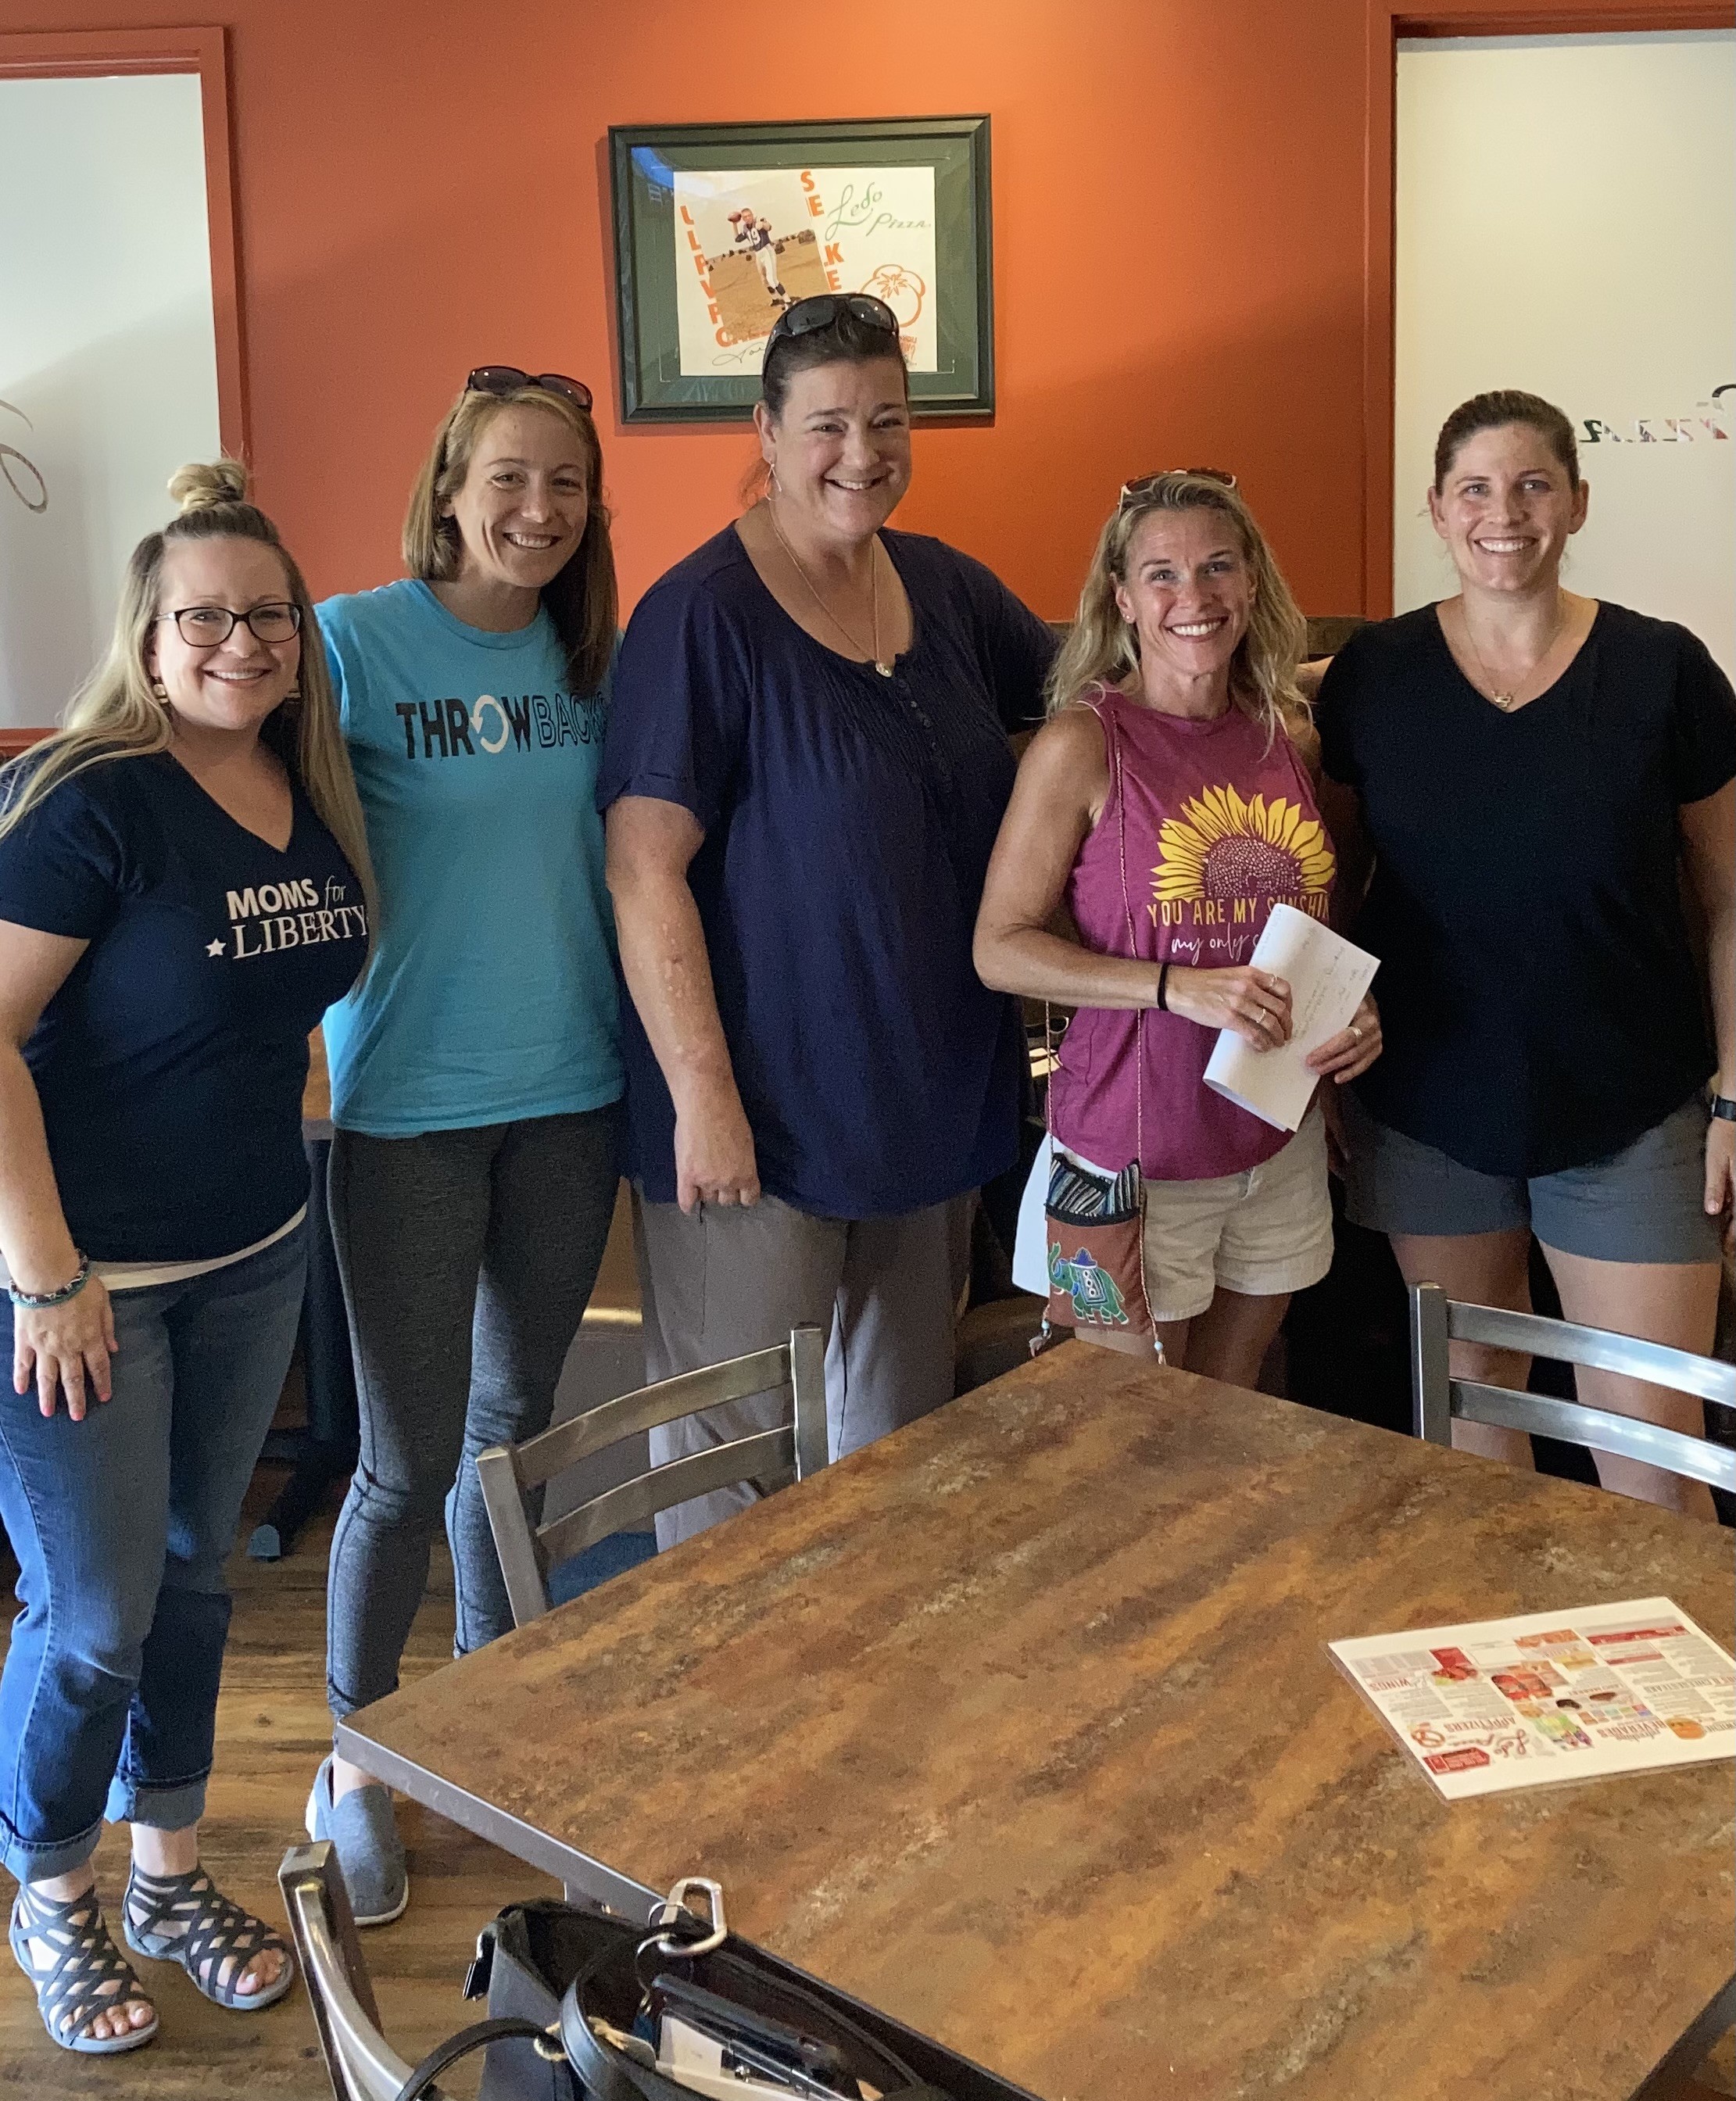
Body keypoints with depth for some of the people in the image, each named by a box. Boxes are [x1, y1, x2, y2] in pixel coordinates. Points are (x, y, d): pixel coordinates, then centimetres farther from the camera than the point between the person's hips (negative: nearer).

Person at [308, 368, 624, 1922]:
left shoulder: (588, 655, 5)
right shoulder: (357, 638, -9)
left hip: (568, 1091, 5)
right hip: (409, 1101, -4)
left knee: (517, 1415, 17)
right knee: (411, 1456, 1)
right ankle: (353, 1762, 22)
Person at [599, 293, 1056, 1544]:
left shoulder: (945, 587, 6)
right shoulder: (705, 615, -13)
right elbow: (645, 870, -16)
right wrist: (702, 1096, -20)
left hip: (930, 1099, 7)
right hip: (761, 1112, -7)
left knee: (904, 1429, 19)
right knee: (733, 1443, 3)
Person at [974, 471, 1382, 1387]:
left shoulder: (1290, 738, 4)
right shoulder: (1082, 745, -12)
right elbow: (1001, 947, -13)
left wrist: (1356, 1011, -1)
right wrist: (1177, 987, -22)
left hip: (1278, 1139, 5)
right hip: (1137, 1146, -5)